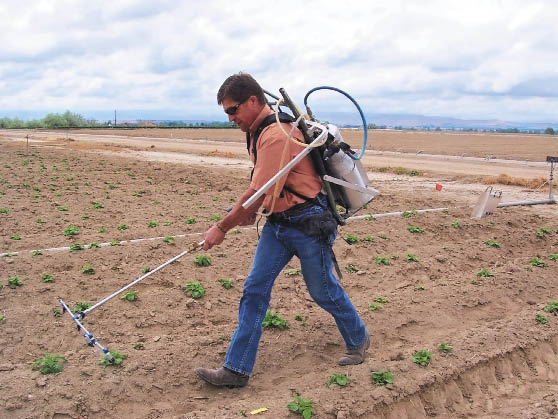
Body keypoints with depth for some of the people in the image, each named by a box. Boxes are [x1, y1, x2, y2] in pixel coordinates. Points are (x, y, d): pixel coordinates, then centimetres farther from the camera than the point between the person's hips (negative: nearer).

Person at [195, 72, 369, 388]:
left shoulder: (276, 135, -24)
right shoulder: (260, 131, 7)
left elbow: (259, 194, -24)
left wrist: (222, 228, -16)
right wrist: (247, 211, 8)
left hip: (308, 224, -9)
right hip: (278, 223, 9)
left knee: (323, 291, 9)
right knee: (254, 290, 3)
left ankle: (359, 340, 37)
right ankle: (236, 370, 8)